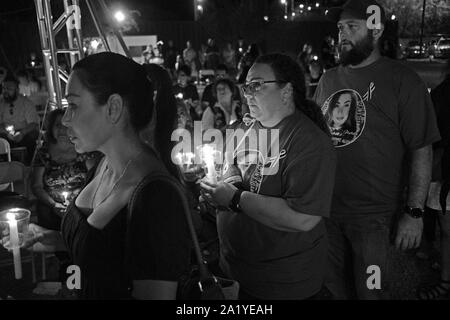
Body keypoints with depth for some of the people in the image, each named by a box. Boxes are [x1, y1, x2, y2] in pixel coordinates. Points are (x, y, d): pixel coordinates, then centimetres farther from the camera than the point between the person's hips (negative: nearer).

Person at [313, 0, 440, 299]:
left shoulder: (403, 81, -9)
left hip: (373, 215, -4)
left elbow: (422, 151, -9)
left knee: (370, 291, 10)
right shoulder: (328, 80, 7)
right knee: (334, 286, 18)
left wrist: (414, 211, -14)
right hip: (326, 208, 5)